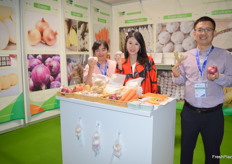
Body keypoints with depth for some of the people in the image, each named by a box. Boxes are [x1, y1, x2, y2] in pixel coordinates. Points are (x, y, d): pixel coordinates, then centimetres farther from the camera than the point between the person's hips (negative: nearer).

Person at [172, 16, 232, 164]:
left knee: (212, 151, 18)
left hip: (213, 114, -1)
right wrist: (176, 76, -15)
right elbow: (182, 81, 6)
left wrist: (218, 77, -21)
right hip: (189, 112, 2)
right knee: (186, 149, 19)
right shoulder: (186, 56, 2)